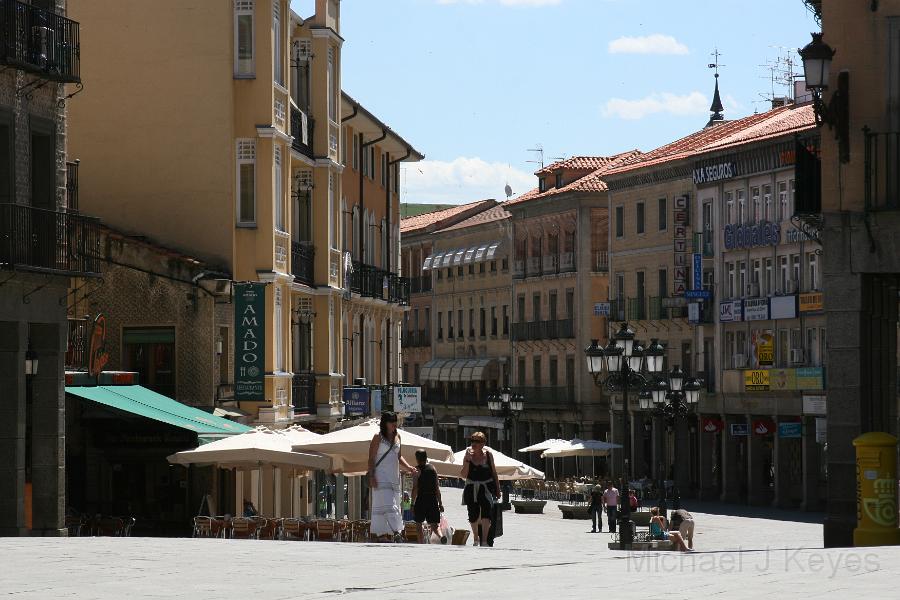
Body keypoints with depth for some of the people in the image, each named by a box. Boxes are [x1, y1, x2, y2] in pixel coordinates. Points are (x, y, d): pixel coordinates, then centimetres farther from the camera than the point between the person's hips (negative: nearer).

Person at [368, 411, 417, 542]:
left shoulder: (397, 436, 13)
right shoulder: (378, 437, -4)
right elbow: (371, 458, -5)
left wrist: (408, 467, 5)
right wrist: (371, 476, -14)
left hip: (394, 477, 6)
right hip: (381, 476, -6)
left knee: (394, 505, 3)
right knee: (385, 504, -14)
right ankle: (381, 534, -19)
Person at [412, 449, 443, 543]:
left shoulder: (417, 469, -4)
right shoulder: (432, 468, 9)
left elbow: (415, 488, -9)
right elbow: (437, 487, 10)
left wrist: (413, 504, -7)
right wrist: (440, 503, 14)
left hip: (421, 500, -4)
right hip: (433, 500, 4)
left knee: (419, 524, 9)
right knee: (434, 525, 6)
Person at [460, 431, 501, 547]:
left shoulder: (488, 454, 0)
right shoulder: (468, 455, -1)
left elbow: (494, 472, 10)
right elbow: (464, 475, -8)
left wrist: (497, 487, 10)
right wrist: (467, 460, -18)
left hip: (487, 486, -1)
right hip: (472, 488, 1)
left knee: (486, 513, -19)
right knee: (473, 515, 8)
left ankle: (484, 541, -24)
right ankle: (476, 537, 34)